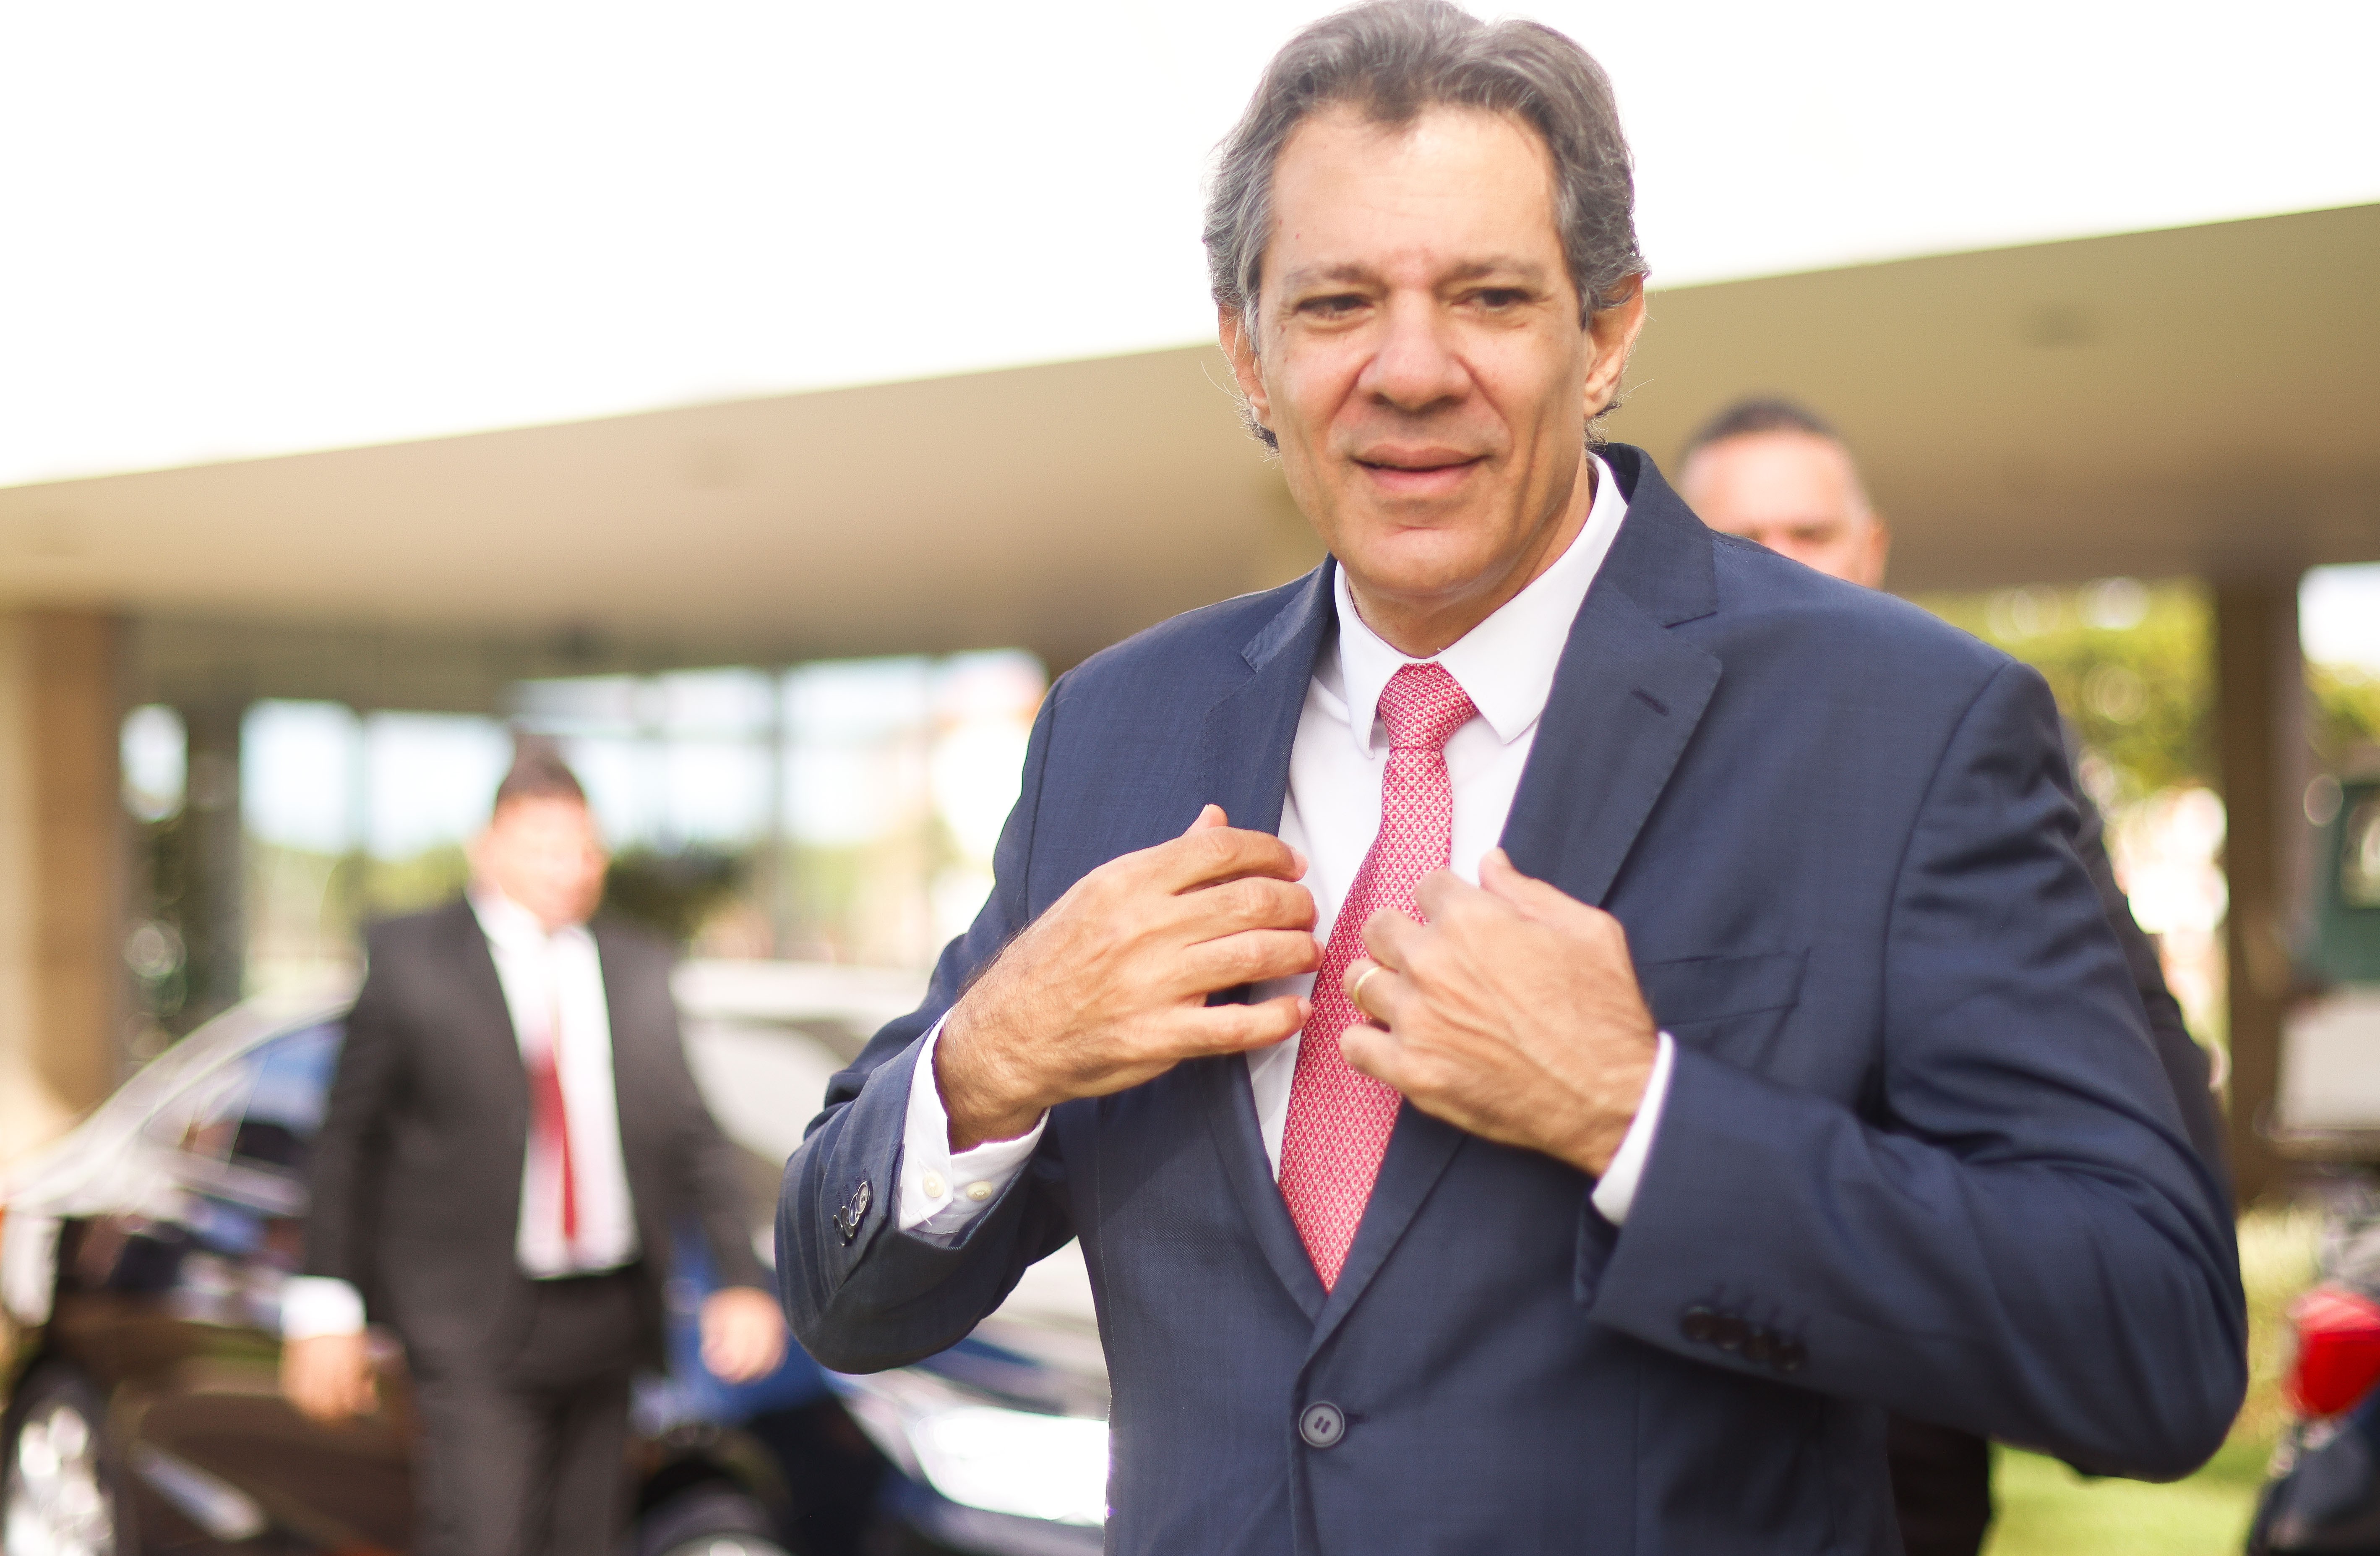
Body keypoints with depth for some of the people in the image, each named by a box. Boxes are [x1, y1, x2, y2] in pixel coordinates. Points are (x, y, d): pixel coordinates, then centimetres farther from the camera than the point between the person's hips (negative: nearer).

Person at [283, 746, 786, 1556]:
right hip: (471, 1330, -4)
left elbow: (691, 1136, 10)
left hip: (605, 1320, 5)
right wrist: (327, 1307, -5)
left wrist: (742, 1279, -1)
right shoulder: (410, 958, -2)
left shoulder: (637, 966, 9)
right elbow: (348, 1139, -1)